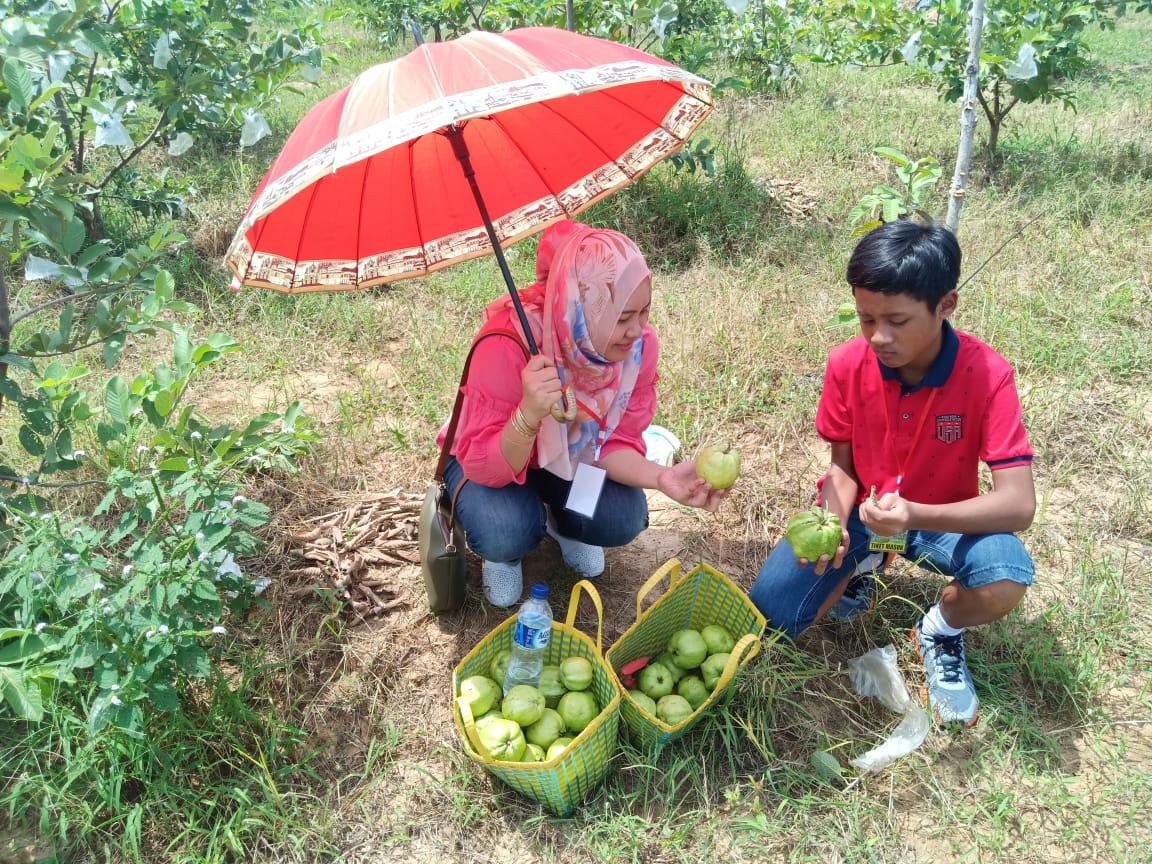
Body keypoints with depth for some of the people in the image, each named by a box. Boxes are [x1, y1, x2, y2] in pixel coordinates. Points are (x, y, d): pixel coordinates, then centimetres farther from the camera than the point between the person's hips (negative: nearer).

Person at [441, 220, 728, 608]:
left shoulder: (640, 345, -24)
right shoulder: (509, 344, -38)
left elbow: (615, 442, -15)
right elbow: (484, 466, -34)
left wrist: (661, 477, -36)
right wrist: (528, 415, -54)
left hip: (573, 455, 4)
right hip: (491, 456, -3)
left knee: (624, 520, -22)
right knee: (508, 533, -32)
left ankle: (562, 522, 14)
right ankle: (504, 552, 7)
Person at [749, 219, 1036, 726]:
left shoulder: (987, 376, -23)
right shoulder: (848, 364, -16)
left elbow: (1018, 504, -27)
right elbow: (842, 464, -4)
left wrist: (917, 516, -43)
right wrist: (834, 524, -26)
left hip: (941, 518, -1)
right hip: (860, 512, 2)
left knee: (1007, 579, -35)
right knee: (769, 618, -15)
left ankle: (939, 633, 3)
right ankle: (861, 566, 17)